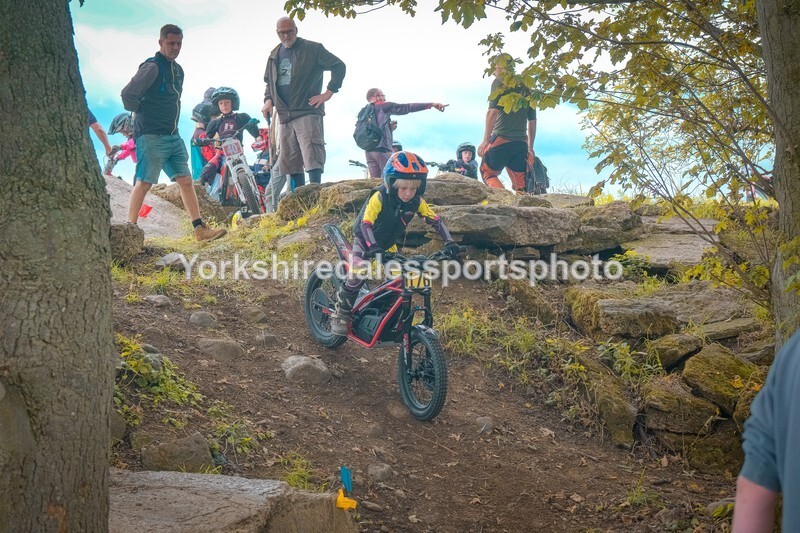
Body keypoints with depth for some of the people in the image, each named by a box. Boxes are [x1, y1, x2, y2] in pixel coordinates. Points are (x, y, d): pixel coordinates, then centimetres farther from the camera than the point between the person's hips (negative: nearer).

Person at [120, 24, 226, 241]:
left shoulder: (177, 70, 17)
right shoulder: (152, 67, -11)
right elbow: (127, 95, -17)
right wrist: (143, 112, -1)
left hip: (173, 136, 8)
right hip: (151, 136, -8)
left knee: (185, 180, 5)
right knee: (144, 182, -7)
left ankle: (200, 229, 7)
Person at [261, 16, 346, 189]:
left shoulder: (312, 49, 0)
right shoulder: (274, 55, 18)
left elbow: (339, 66, -2)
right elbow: (269, 82, 30)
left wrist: (328, 93, -8)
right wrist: (268, 100, 10)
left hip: (307, 112, -7)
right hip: (285, 116, 7)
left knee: (312, 159, -17)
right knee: (289, 161, 7)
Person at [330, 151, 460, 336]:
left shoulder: (416, 202, -17)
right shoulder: (379, 197, -31)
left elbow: (435, 220, -12)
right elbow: (366, 223, -38)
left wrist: (449, 242, -25)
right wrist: (373, 248, -53)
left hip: (388, 245, 5)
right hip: (365, 241, -5)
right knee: (358, 275, -24)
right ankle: (340, 313, -8)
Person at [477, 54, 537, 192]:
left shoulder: (499, 82, -1)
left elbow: (492, 111, -12)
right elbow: (532, 120, 20)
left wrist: (485, 140, -11)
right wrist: (530, 148, 25)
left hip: (501, 138, -5)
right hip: (521, 142, 5)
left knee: (487, 172, 8)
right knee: (520, 185, 9)